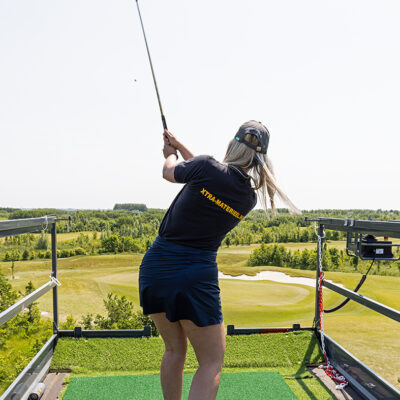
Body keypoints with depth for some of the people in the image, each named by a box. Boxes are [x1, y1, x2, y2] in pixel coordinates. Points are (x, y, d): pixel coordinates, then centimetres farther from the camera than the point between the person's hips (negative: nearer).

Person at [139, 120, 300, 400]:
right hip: (195, 275, -1)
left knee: (175, 350, 21)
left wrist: (171, 153, 33)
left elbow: (170, 172, 10)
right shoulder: (250, 197, 1)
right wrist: (178, 144, 25)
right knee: (212, 361, 12)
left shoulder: (206, 167, -10)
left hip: (155, 266, 2)